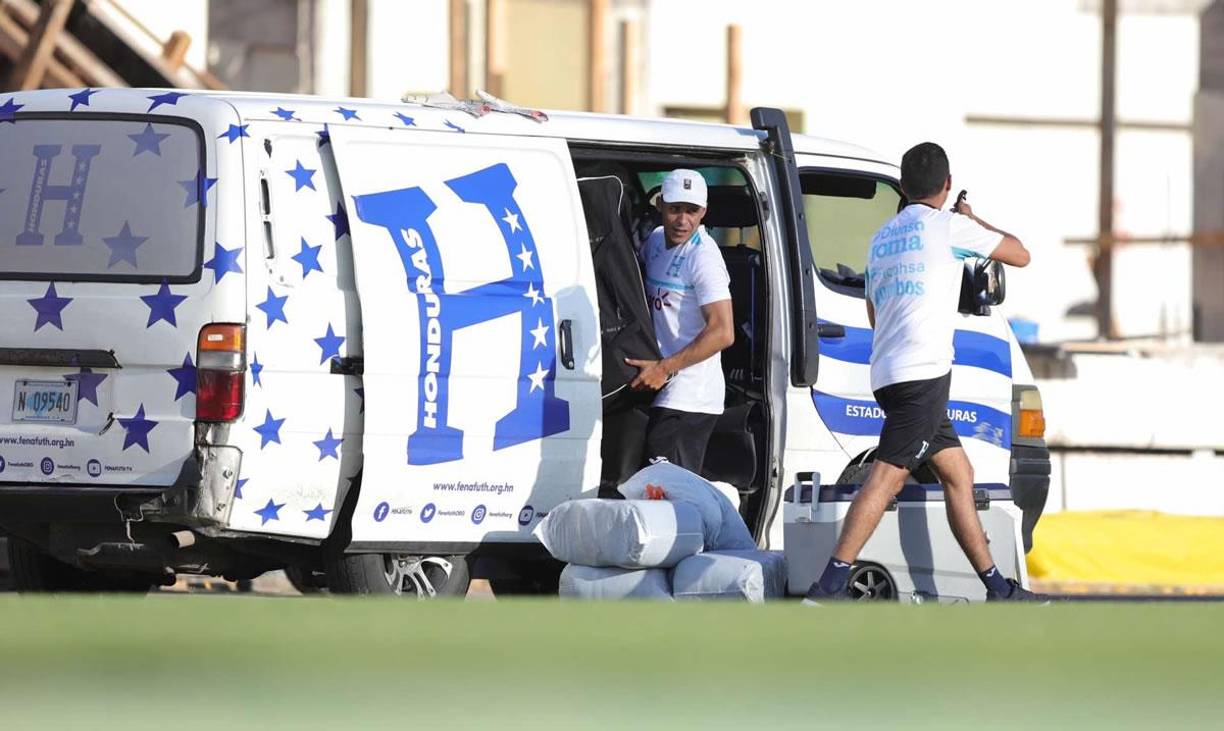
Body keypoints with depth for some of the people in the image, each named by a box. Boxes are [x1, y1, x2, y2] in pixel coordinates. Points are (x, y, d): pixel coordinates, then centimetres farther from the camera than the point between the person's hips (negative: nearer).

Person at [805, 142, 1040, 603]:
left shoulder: (882, 238, 20)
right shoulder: (947, 226, -3)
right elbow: (1020, 255, 9)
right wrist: (975, 221, 26)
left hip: (889, 374, 9)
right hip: (923, 373, -9)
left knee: (958, 474, 15)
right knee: (887, 477, -15)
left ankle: (998, 590, 17)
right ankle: (827, 589, -24)